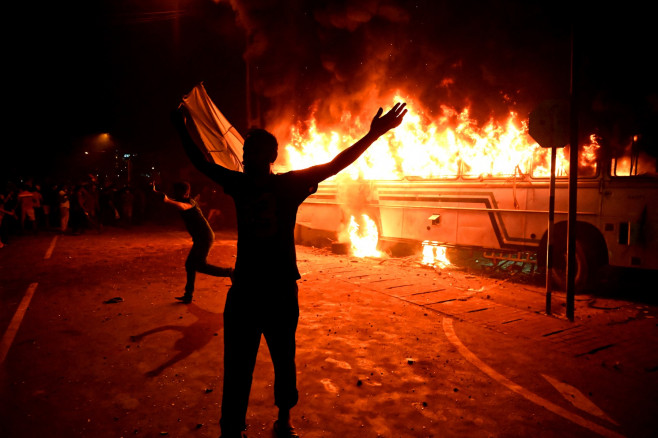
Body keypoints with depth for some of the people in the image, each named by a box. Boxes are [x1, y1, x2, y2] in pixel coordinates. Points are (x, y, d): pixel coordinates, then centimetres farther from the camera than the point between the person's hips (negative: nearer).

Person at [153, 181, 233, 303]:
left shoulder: (190, 202, -16)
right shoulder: (182, 201, 16)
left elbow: (183, 207, -39)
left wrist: (168, 200, -46)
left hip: (205, 237, -10)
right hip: (200, 239, 10)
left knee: (199, 265, -15)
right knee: (190, 265, 11)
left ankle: (230, 273, -11)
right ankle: (188, 296, 17)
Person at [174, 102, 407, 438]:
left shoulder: (289, 184, -4)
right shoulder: (239, 184, 5)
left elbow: (334, 165, -9)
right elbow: (201, 163, 17)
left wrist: (373, 134, -16)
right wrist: (182, 130, 19)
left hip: (281, 292, -2)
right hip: (243, 291, 2)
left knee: (284, 363, 15)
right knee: (237, 368, 4)